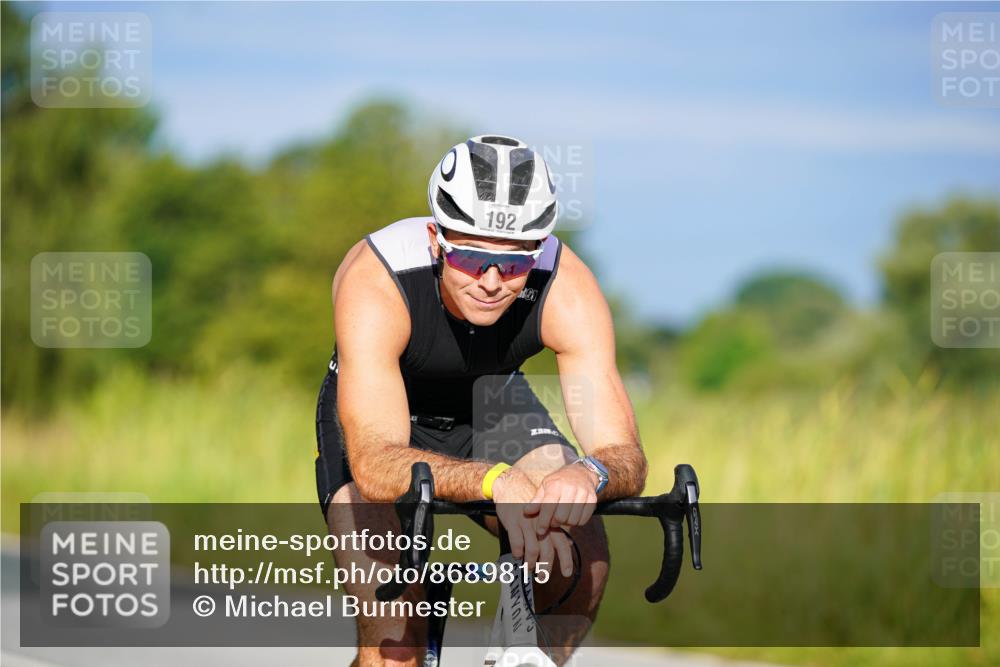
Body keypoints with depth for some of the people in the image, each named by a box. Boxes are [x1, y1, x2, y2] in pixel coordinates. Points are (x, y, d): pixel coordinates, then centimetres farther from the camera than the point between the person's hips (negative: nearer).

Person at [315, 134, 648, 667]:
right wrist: (496, 481, -67)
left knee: (581, 556, -25)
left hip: (493, 404, 2)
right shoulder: (375, 282, -39)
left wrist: (590, 475, -60)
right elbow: (375, 465, -49)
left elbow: (626, 458, -35)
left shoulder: (566, 288, -31)